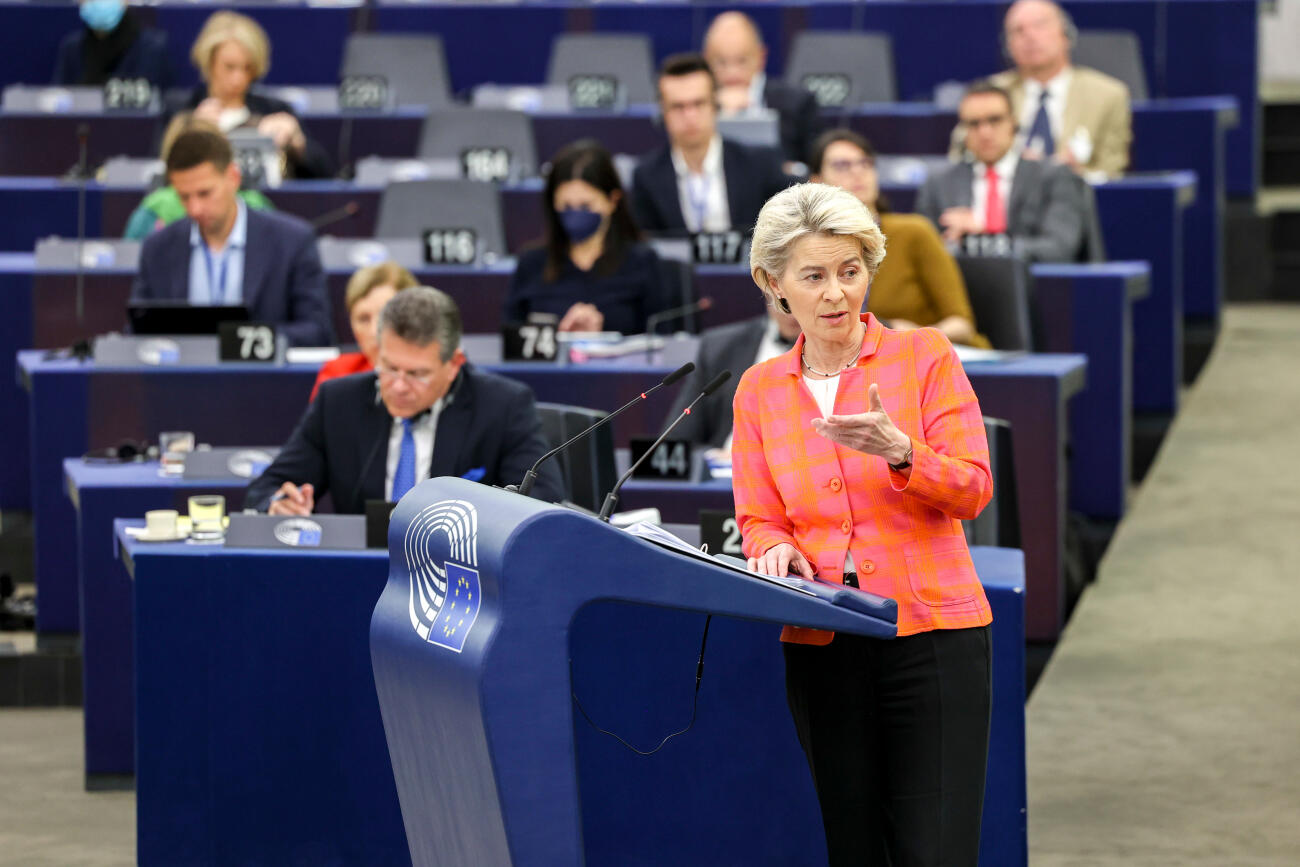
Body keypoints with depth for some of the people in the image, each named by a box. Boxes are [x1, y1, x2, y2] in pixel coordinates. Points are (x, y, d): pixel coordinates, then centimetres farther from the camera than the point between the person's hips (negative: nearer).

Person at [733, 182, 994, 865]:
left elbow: (971, 491, -4)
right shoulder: (759, 389, 12)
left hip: (932, 635, -3)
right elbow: (759, 520, 12)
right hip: (822, 647, 3)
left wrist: (897, 451, -22)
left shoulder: (924, 356, 2)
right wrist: (776, 550, -11)